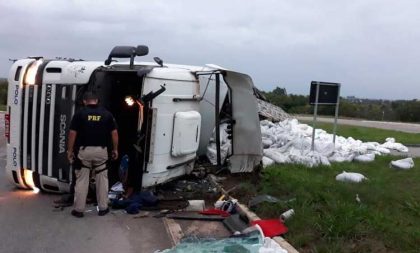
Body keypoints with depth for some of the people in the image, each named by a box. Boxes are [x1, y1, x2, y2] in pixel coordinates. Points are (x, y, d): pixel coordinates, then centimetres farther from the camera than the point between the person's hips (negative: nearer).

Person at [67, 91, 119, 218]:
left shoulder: (80, 113, -4)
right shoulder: (107, 114, 1)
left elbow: (72, 133, -6)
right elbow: (114, 133, 0)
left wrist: (70, 150, 3)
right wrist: (115, 149, 9)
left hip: (84, 151, -1)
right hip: (101, 151, 1)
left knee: (81, 181, 7)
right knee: (102, 180, 12)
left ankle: (79, 209, 13)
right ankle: (103, 208, 17)